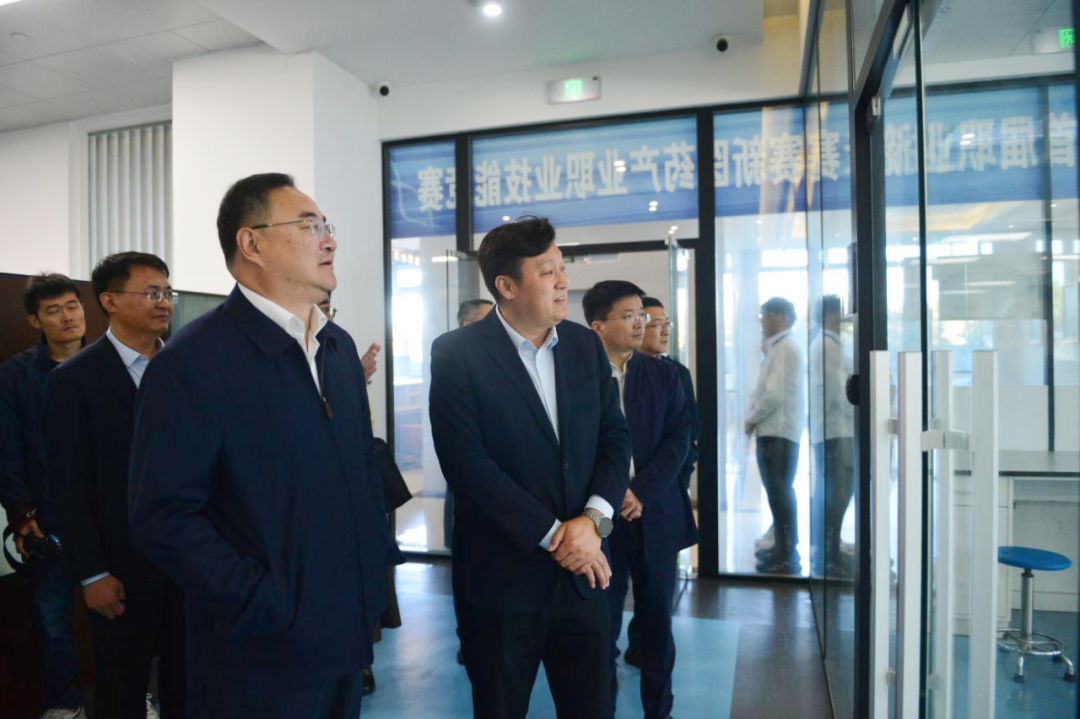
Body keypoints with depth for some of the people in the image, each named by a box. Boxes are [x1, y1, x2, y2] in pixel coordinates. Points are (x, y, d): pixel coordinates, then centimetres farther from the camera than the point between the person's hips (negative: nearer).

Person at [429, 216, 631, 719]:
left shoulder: (586, 345, 5)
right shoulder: (457, 353, -10)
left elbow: (614, 438, 4)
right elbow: (466, 462, -17)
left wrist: (593, 519, -12)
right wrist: (553, 535, -16)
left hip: (583, 568, 4)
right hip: (501, 576, -4)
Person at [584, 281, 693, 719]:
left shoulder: (664, 375, 5)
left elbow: (678, 439, -1)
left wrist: (642, 492, -12)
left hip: (655, 515, 3)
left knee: (657, 618, 12)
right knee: (602, 620, 7)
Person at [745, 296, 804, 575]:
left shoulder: (785, 348, -13)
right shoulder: (777, 347, 18)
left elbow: (774, 394, -20)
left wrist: (751, 419, -8)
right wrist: (753, 416, 6)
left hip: (779, 432, -10)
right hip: (773, 430, 10)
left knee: (780, 492, -6)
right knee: (778, 491, 15)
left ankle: (788, 557, 0)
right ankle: (782, 547, 25)